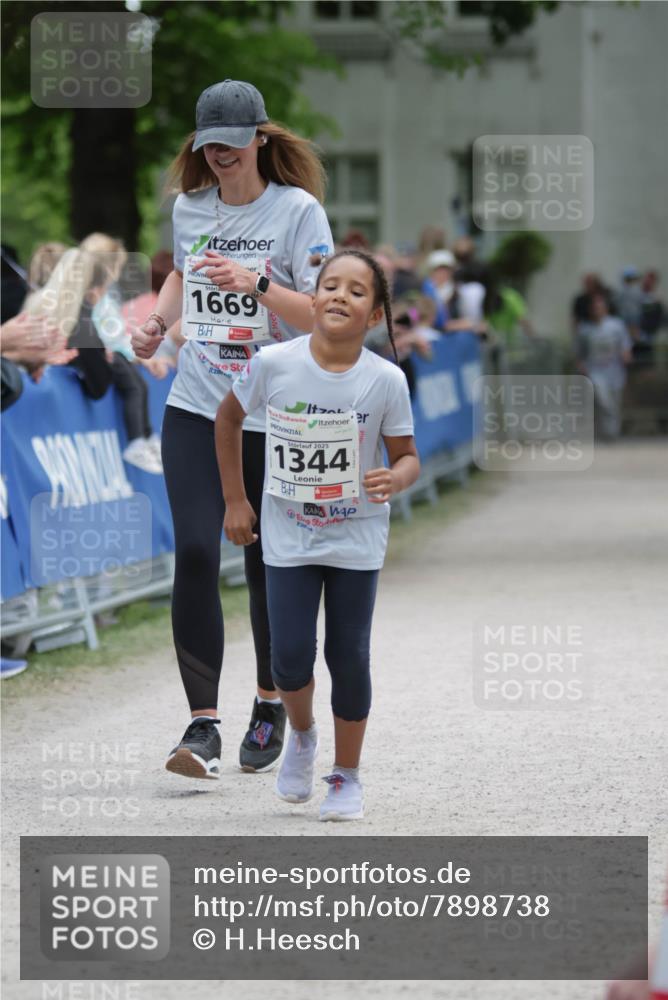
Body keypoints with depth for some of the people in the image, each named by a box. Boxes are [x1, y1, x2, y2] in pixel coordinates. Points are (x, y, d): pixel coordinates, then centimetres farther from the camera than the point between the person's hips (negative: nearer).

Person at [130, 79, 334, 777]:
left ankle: (270, 705, 29)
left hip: (276, 420, -3)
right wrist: (158, 320, 9)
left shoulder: (298, 210, -7)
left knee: (268, 567, 7)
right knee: (195, 555, -13)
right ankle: (202, 725, -12)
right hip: (194, 409, 3)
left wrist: (257, 285, -26)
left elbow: (323, 314, -12)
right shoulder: (188, 207, 7)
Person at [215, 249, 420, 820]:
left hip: (357, 538, 0)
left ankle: (348, 776, 19)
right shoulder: (273, 364, -13)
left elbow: (407, 456, -2)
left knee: (348, 656, 1)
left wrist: (395, 479, -26)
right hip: (288, 535, 0)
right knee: (291, 656, -6)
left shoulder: (385, 381, -14)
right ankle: (302, 736, 27)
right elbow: (229, 417, 5)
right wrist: (235, 500, 5)